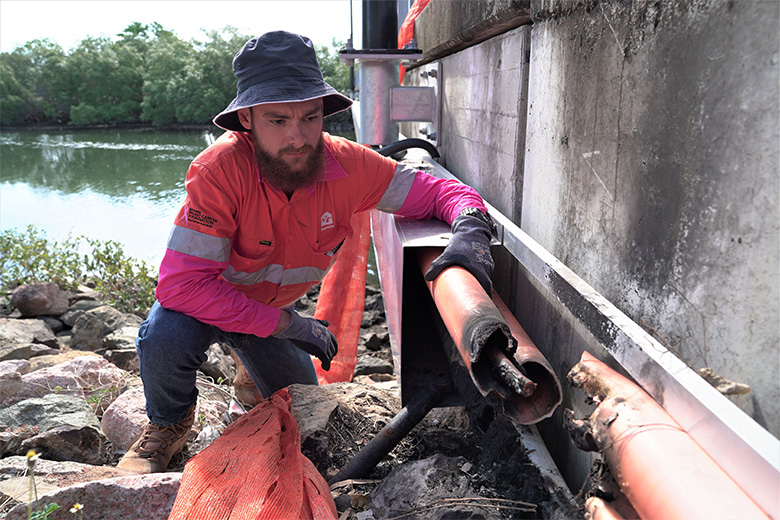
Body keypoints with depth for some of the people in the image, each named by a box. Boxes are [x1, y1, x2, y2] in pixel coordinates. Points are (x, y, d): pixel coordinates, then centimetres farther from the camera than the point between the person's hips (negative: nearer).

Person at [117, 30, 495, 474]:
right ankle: (170, 424, 1)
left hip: (276, 308, 4)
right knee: (165, 338, -36)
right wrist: (285, 324, -36)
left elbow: (441, 192, -18)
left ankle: (256, 370, 46)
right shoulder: (220, 168, -37)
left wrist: (470, 228, -43)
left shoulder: (348, 166, -26)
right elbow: (182, 284, -38)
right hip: (208, 299, -3)